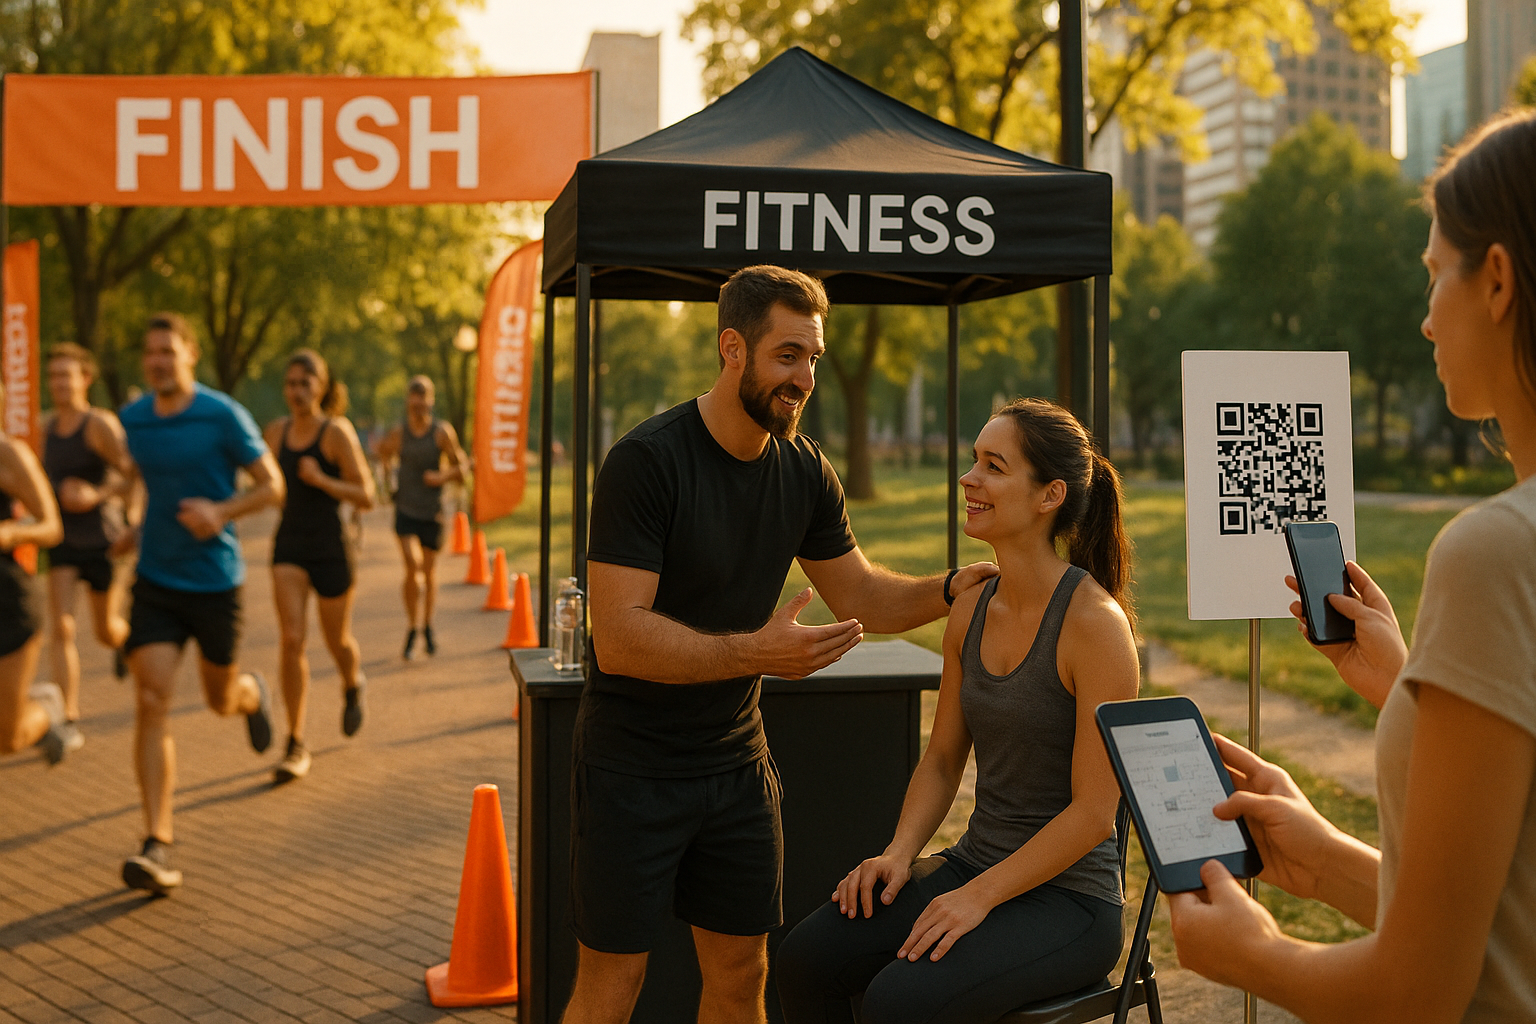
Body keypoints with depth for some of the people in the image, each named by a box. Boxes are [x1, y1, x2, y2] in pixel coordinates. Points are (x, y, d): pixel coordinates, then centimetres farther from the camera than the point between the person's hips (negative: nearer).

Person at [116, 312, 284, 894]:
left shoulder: (224, 416, -10)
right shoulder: (132, 420, 3)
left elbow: (272, 486, -6)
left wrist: (221, 512, -21)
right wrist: (133, 525, 14)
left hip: (215, 581, -2)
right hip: (155, 582, 2)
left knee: (220, 701, 13)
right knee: (152, 702, -12)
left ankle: (252, 693, 54)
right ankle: (158, 846, -12)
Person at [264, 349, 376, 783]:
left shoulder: (337, 432, -10)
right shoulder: (277, 431, 5)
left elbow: (366, 497, -12)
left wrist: (321, 480, -23)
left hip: (330, 548, -3)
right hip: (289, 546, 3)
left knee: (338, 642, 12)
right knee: (292, 639, -10)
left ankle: (352, 686, 49)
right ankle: (296, 746, -4)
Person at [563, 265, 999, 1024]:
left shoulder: (804, 471, 1)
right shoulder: (645, 462, -19)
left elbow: (861, 599, 11)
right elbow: (618, 637, -25)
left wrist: (953, 588, -7)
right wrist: (753, 652, -35)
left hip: (735, 759, 6)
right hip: (633, 766, -6)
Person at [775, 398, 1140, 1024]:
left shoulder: (1095, 622, -17)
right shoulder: (972, 610, 5)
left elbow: (1094, 811, -17)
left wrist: (980, 896, -19)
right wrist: (900, 852, -4)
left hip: (1070, 898, -6)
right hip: (975, 865, 6)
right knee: (805, 956, -15)